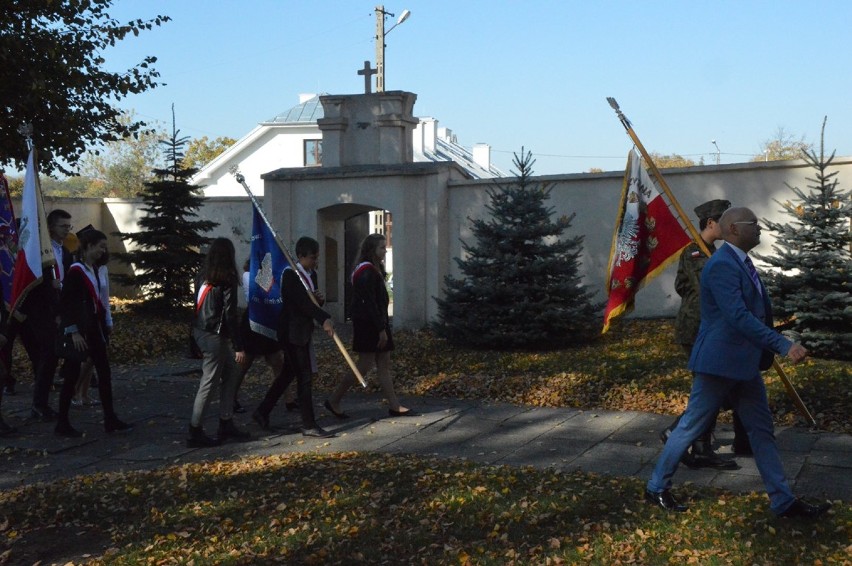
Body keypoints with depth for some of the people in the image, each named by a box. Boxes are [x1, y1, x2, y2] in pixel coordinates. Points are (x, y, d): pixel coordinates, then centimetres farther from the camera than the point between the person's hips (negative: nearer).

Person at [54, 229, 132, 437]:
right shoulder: (76, 270, -13)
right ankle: (62, 424, 9)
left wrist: (103, 325, 13)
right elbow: (65, 302, -16)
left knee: (105, 372, 8)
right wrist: (73, 332, -19)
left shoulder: (93, 270, 12)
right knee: (72, 375, -1)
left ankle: (110, 420, 14)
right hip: (79, 331, -8)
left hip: (94, 328, 9)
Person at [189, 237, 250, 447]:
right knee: (209, 383, -1)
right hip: (214, 335, -8)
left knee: (230, 373, 16)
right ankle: (195, 432, 5)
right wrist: (239, 347, -14)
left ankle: (226, 424, 20)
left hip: (201, 331, 8)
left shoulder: (203, 276, 7)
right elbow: (230, 315, -17)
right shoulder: (227, 280, -14)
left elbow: (201, 306, 9)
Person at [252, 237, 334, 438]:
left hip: (302, 332, 9)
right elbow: (302, 302, -26)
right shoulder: (291, 274, -15)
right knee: (304, 378, -6)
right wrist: (324, 319, -33)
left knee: (288, 373, 16)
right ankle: (309, 425, -1)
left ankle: (262, 411, 28)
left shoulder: (308, 275, 14)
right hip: (293, 332, -9)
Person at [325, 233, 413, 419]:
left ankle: (394, 406, 9)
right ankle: (334, 400, 4)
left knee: (384, 365, 7)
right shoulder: (367, 273, -16)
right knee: (365, 365, -6)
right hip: (369, 325, -10)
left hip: (376, 324, 10)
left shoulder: (373, 271, 15)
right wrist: (381, 329, -21)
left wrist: (383, 326, 16)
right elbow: (369, 303, -21)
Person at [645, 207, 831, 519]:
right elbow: (739, 317, -29)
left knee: (762, 431, 12)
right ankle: (656, 487, 16)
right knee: (691, 427, 2)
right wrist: (783, 345, -31)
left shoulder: (741, 262, 13)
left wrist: (768, 351, 13)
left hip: (745, 362, 10)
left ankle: (783, 501, 19)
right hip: (719, 362, -10)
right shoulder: (721, 265, -20)